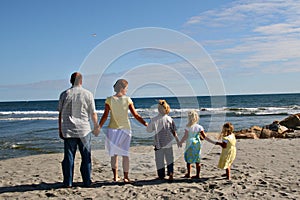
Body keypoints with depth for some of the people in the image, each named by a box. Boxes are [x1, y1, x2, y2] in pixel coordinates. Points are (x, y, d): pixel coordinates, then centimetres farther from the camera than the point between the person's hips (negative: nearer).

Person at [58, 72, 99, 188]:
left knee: (69, 157, 7)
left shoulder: (65, 94, 1)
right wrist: (96, 127, 15)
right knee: (86, 157, 8)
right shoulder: (88, 94, -2)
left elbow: (60, 114, 4)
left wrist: (60, 130, 12)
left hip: (68, 130, 1)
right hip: (84, 130, -1)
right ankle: (87, 181, 12)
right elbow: (93, 114, 1)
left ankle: (68, 182, 10)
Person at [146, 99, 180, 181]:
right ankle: (170, 174, 4)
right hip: (168, 143, 1)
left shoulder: (153, 120, -8)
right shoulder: (169, 119, -7)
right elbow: (174, 132, -3)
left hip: (158, 144, 0)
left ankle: (161, 176, 12)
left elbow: (148, 130, 1)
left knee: (159, 160, 9)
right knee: (170, 159, 13)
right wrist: (177, 140, 6)